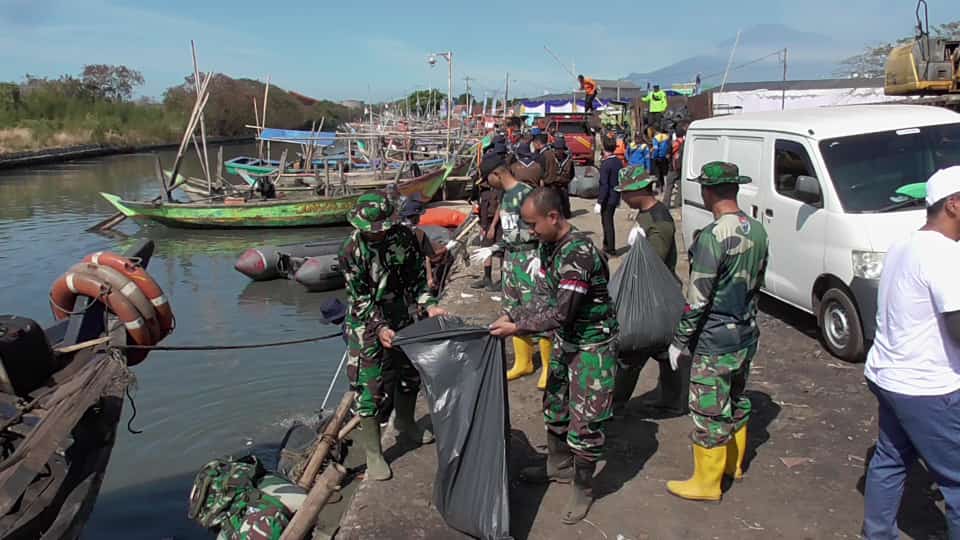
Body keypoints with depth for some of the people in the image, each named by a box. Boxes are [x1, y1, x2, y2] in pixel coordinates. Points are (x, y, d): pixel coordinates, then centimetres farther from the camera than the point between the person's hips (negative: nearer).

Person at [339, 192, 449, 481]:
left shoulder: (404, 237, -9)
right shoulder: (351, 251, -20)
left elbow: (417, 276, 0)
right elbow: (360, 298, -18)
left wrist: (428, 305, -13)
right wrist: (379, 328, -28)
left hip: (402, 317, 5)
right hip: (366, 324, -5)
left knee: (410, 374, 19)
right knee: (368, 388, -5)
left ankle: (405, 424, 46)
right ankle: (373, 454, 10)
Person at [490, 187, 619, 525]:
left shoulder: (579, 253, -29)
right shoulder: (550, 247, -1)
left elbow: (562, 314, -30)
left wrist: (516, 328, -23)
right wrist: (512, 316, -3)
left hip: (593, 346, -9)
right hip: (566, 341, 9)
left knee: (584, 420, 1)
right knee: (555, 407, 20)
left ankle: (583, 489, 20)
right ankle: (559, 468, 41)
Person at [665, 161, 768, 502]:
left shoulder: (713, 237, -23)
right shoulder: (757, 230, 2)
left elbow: (697, 299, -21)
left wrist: (680, 341, -11)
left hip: (715, 342, -8)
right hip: (747, 334, 9)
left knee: (709, 413, 4)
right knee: (737, 401, 23)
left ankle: (707, 483, 18)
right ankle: (733, 463, 41)